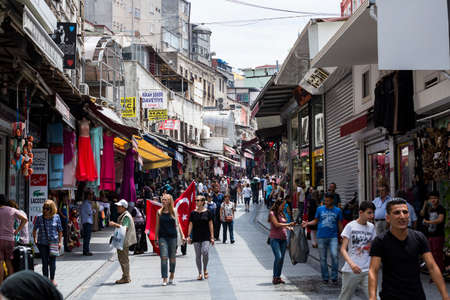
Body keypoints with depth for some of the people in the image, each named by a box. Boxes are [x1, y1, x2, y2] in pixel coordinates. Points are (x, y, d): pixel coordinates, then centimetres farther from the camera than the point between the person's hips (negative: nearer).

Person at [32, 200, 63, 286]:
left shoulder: (56, 217, -1)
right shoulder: (39, 218, -2)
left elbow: (60, 230, 5)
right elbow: (35, 229, 10)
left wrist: (60, 242, 1)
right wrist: (35, 239, 3)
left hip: (53, 242, 0)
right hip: (42, 243, 0)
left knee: (52, 262, 3)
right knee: (45, 262, 3)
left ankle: (52, 279, 19)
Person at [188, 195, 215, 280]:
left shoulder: (207, 212, 1)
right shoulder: (193, 213, 5)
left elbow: (210, 225, 3)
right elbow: (190, 225, 8)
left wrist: (212, 237, 0)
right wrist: (189, 236, 0)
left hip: (206, 237, -2)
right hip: (196, 237, 2)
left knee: (205, 252, -18)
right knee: (198, 255, 3)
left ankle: (205, 269, 5)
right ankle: (200, 273, 13)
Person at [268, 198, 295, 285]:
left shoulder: (281, 213, 16)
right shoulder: (272, 213, -5)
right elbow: (276, 224, -15)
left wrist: (288, 227, 4)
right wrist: (288, 224, -16)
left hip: (283, 238, 7)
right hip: (275, 238, -7)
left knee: (282, 258, 4)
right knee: (278, 257, -17)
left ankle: (278, 277, 10)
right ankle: (275, 277, -8)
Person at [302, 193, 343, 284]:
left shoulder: (338, 210, 5)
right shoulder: (320, 209, 7)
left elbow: (340, 224, 12)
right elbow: (315, 221, 12)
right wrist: (307, 223, -5)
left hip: (333, 237, -2)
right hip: (321, 237, 2)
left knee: (334, 255, -18)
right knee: (323, 258, 5)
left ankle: (334, 277, -6)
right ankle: (325, 277, 16)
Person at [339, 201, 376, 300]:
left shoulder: (371, 227, 8)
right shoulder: (350, 226, -4)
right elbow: (343, 249, -9)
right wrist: (351, 263, -25)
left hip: (367, 271, 3)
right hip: (350, 271, -3)